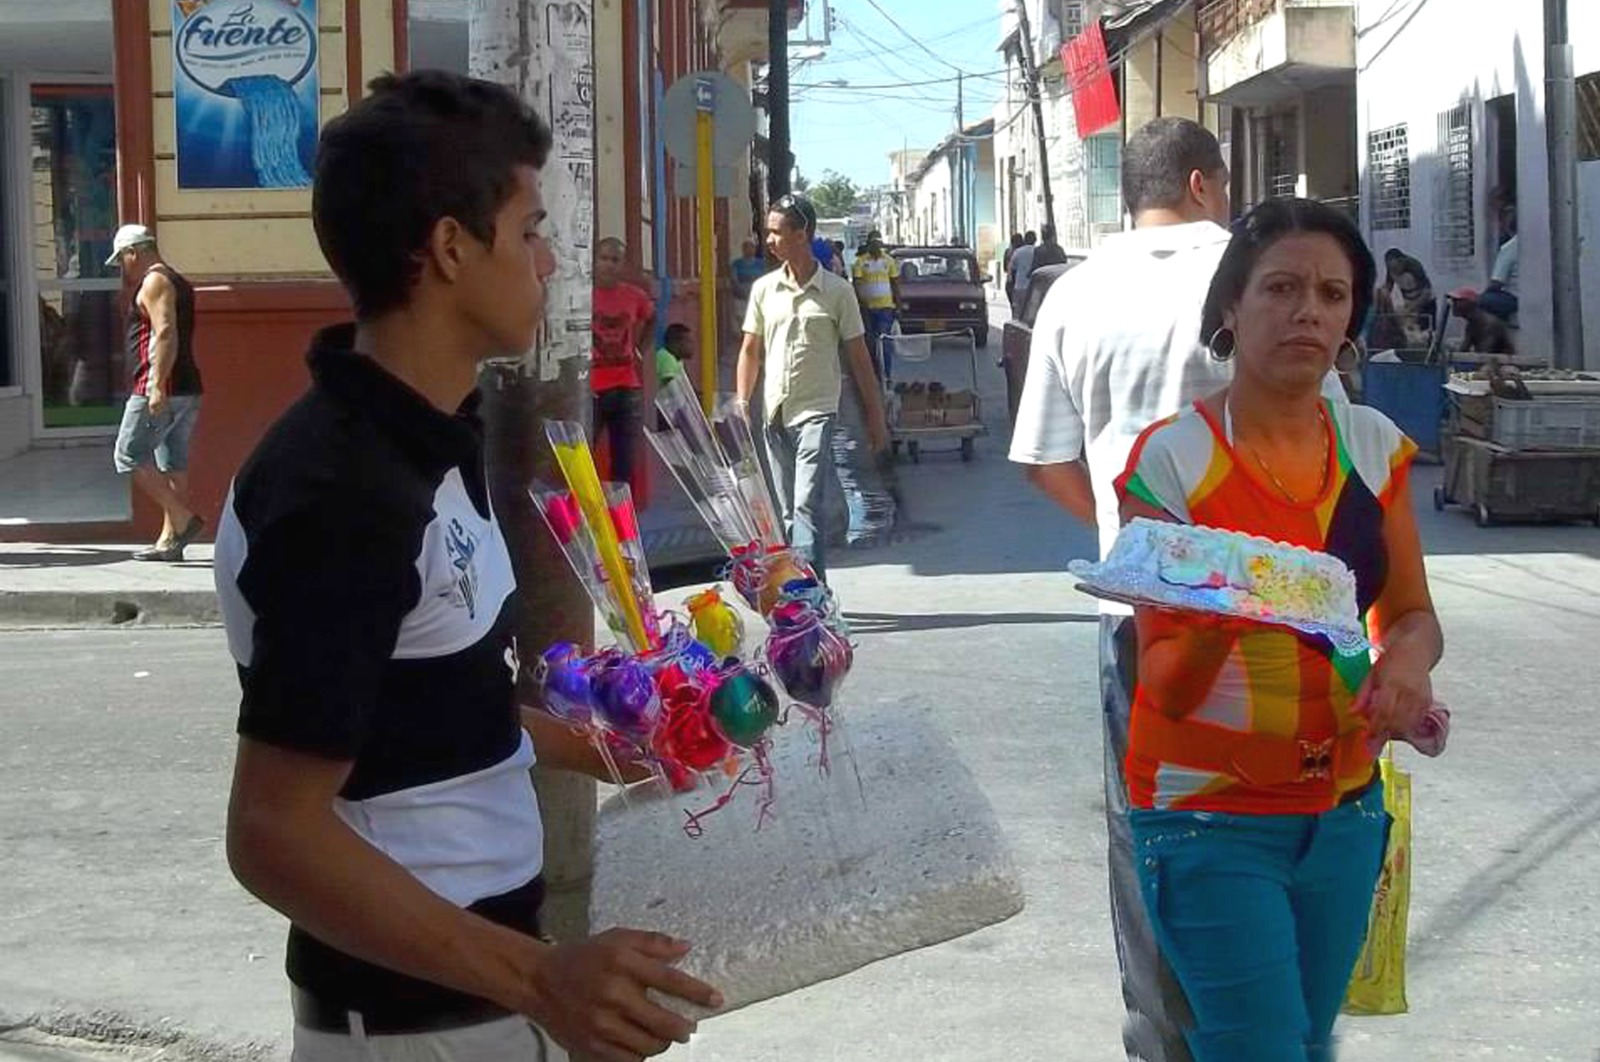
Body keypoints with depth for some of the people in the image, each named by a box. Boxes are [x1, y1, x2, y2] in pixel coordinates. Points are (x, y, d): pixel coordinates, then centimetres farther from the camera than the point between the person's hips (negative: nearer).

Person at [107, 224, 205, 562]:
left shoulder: (154, 281, -8)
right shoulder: (178, 283, 22)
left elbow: (166, 333, -21)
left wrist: (157, 386, -25)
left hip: (161, 391, -10)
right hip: (186, 390, 10)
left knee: (129, 457, -5)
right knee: (173, 464, 8)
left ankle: (183, 519, -12)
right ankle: (170, 540, 7)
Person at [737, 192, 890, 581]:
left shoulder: (837, 291, -2)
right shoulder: (764, 289, 7)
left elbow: (858, 358, 2)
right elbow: (750, 350, 13)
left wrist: (875, 417, 3)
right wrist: (741, 407, 6)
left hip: (816, 411, -4)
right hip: (775, 413, 5)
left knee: (808, 504, -15)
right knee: (789, 511, 9)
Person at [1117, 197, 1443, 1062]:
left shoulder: (1373, 446, 1)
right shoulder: (1173, 457, -13)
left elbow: (1412, 612, 9)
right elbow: (1164, 686, -13)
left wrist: (1409, 656, -14)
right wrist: (1213, 626, -34)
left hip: (1343, 806, 5)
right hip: (1211, 814, -5)